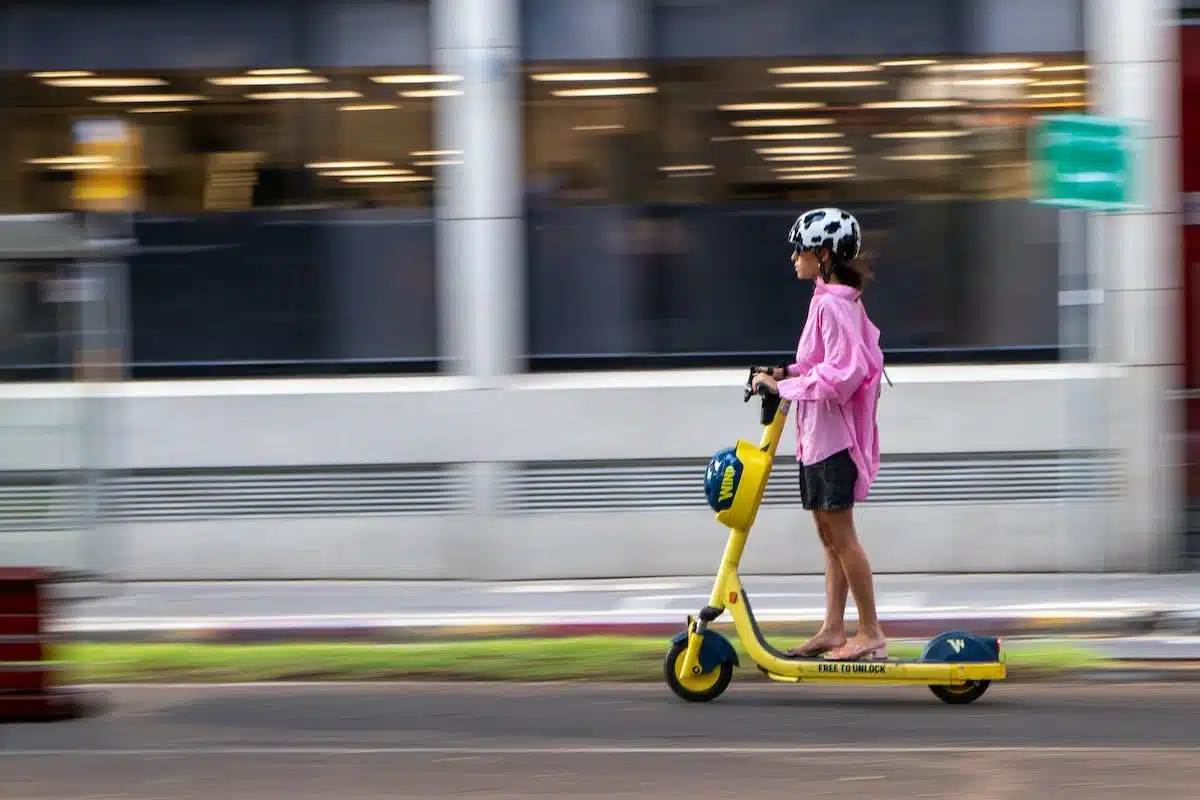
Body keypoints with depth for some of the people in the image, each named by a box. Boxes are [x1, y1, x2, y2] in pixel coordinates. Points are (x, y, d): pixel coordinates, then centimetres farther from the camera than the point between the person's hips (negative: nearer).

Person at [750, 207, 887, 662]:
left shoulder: (832, 305, -18)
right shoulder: (839, 300, 13)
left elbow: (837, 377, -24)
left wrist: (783, 386, -18)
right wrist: (790, 373, 7)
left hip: (832, 435, -10)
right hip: (818, 436, 10)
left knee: (840, 536, -6)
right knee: (829, 537, 12)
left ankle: (871, 633, -2)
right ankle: (833, 630, 15)